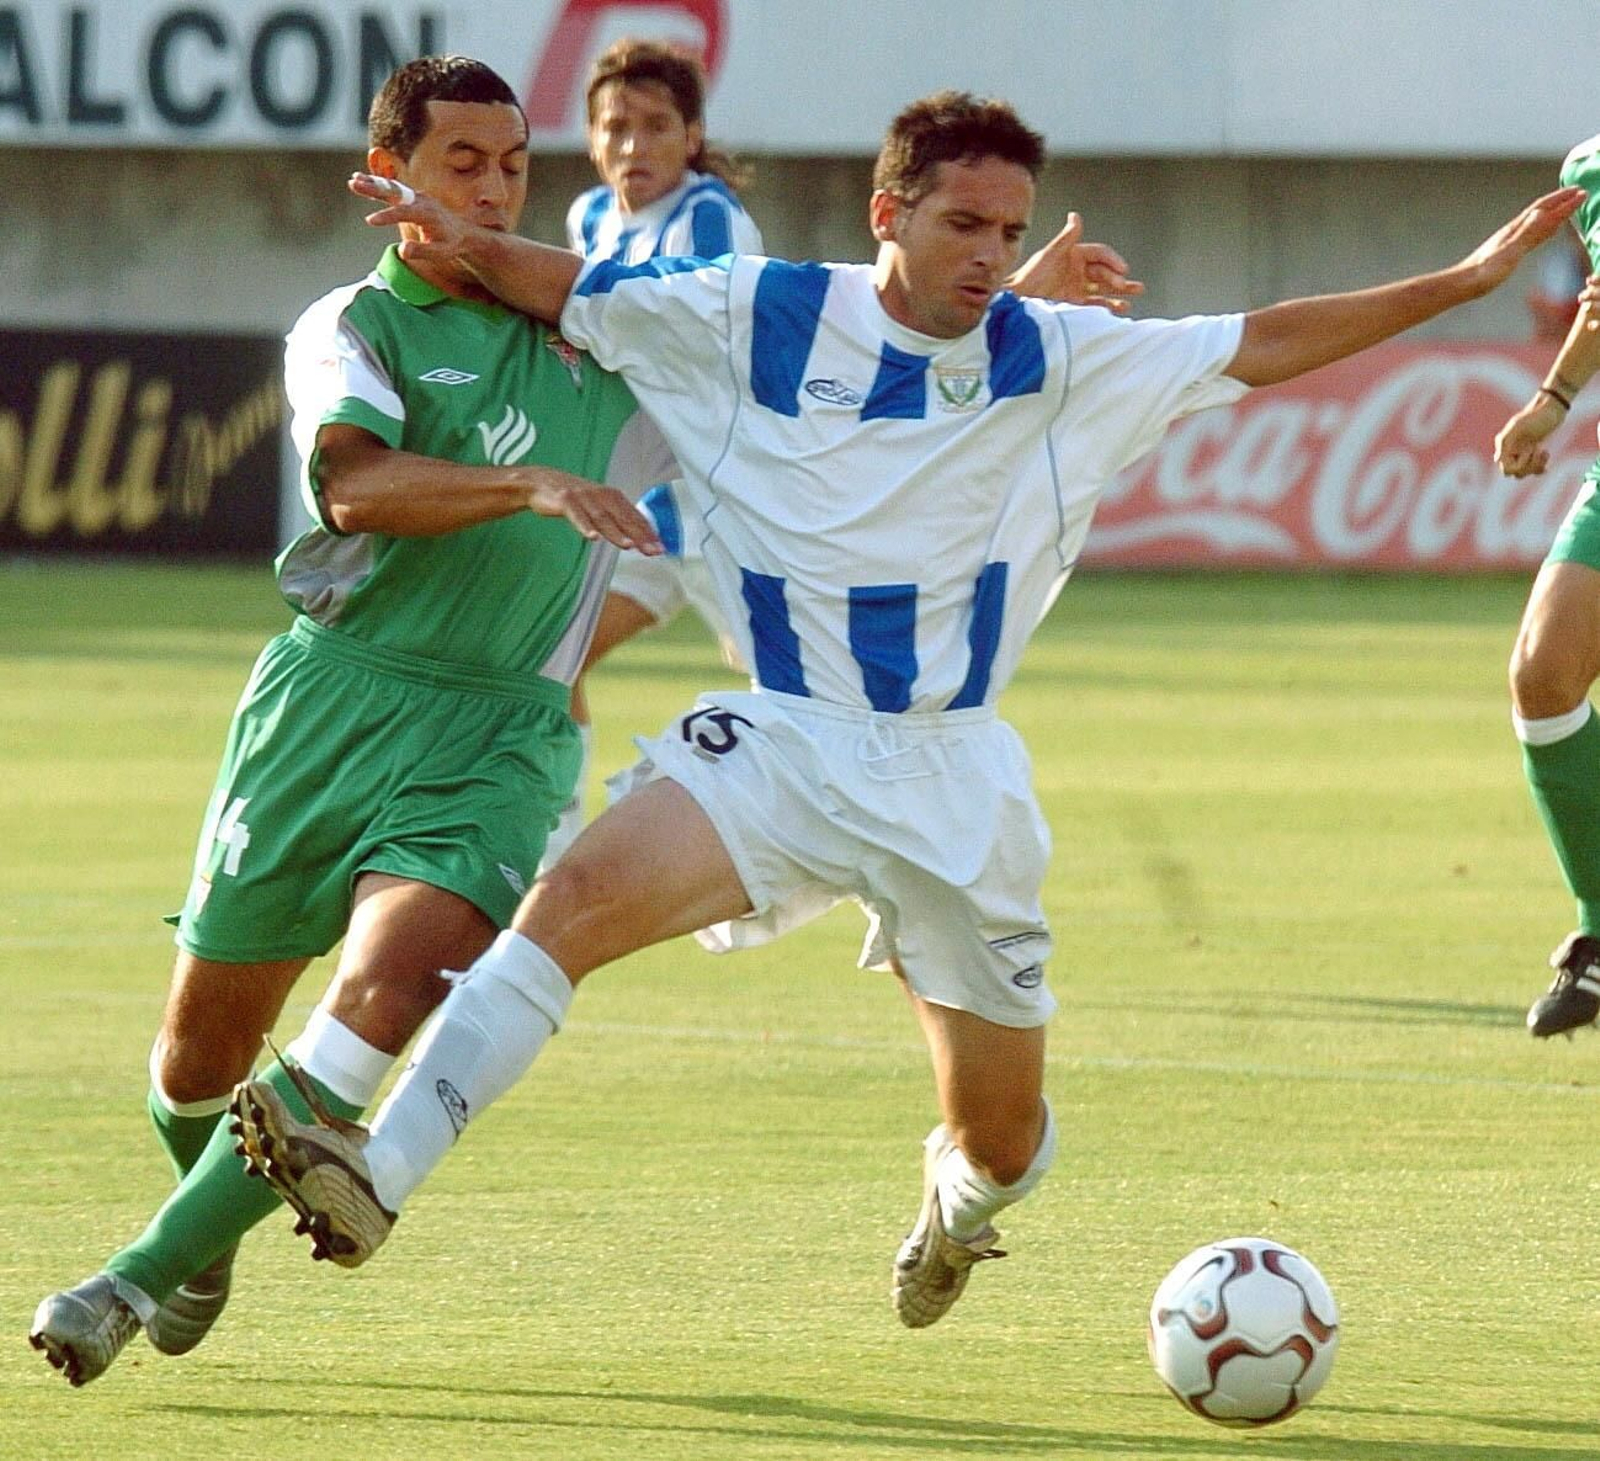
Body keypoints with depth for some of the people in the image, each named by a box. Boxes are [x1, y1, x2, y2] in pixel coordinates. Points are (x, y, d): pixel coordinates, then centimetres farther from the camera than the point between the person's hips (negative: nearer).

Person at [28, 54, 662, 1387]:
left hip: (503, 731, 1)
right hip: (336, 691, -1)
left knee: (385, 992, -23)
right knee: (203, 1044, 4)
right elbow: (355, 482, -19)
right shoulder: (351, 325, 1)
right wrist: (531, 485, -33)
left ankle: (148, 1275, -18)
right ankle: (208, 1243, 37)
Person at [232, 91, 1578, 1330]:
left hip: (953, 778, 2)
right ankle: (371, 1182, -38)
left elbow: (1263, 346, 8)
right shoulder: (757, 317, 0)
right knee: (582, 894, -30)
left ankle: (956, 1206, 46)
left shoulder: (1057, 361, 3)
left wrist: (1465, 281, 5)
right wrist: (463, 244, -12)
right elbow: (571, 294, 7)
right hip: (781, 744, -2)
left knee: (1003, 1137, 6)